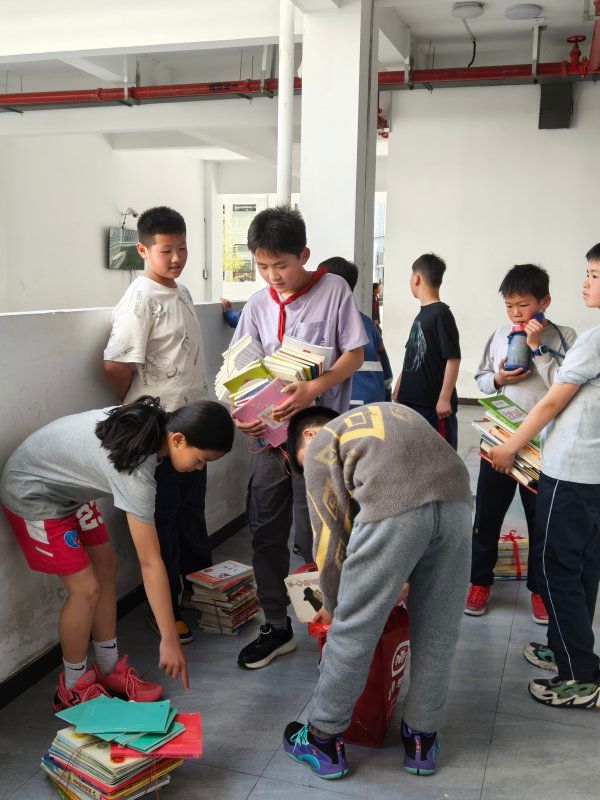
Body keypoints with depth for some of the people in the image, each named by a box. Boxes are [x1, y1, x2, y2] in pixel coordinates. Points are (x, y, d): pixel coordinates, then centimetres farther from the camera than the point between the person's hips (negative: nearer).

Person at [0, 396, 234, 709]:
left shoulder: (149, 421, -13)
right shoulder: (136, 473, -36)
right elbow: (151, 564, -33)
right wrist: (169, 640, -28)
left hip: (65, 485, 9)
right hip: (32, 495, -9)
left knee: (106, 566, 8)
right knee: (87, 588, -9)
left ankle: (109, 670, 20)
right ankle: (73, 688, 12)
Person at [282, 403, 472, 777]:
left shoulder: (320, 446, 20)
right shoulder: (382, 416, 38)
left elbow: (330, 536, 16)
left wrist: (332, 606, 30)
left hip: (395, 505, -6)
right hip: (455, 497, 6)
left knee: (352, 629, 11)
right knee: (438, 630, 19)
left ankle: (324, 740, 27)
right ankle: (422, 740, 35)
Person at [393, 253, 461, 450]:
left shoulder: (441, 314, -12)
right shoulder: (422, 315, 14)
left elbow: (453, 358, -16)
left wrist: (445, 398, -18)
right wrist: (398, 391, 21)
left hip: (435, 405, -9)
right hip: (411, 401, 9)